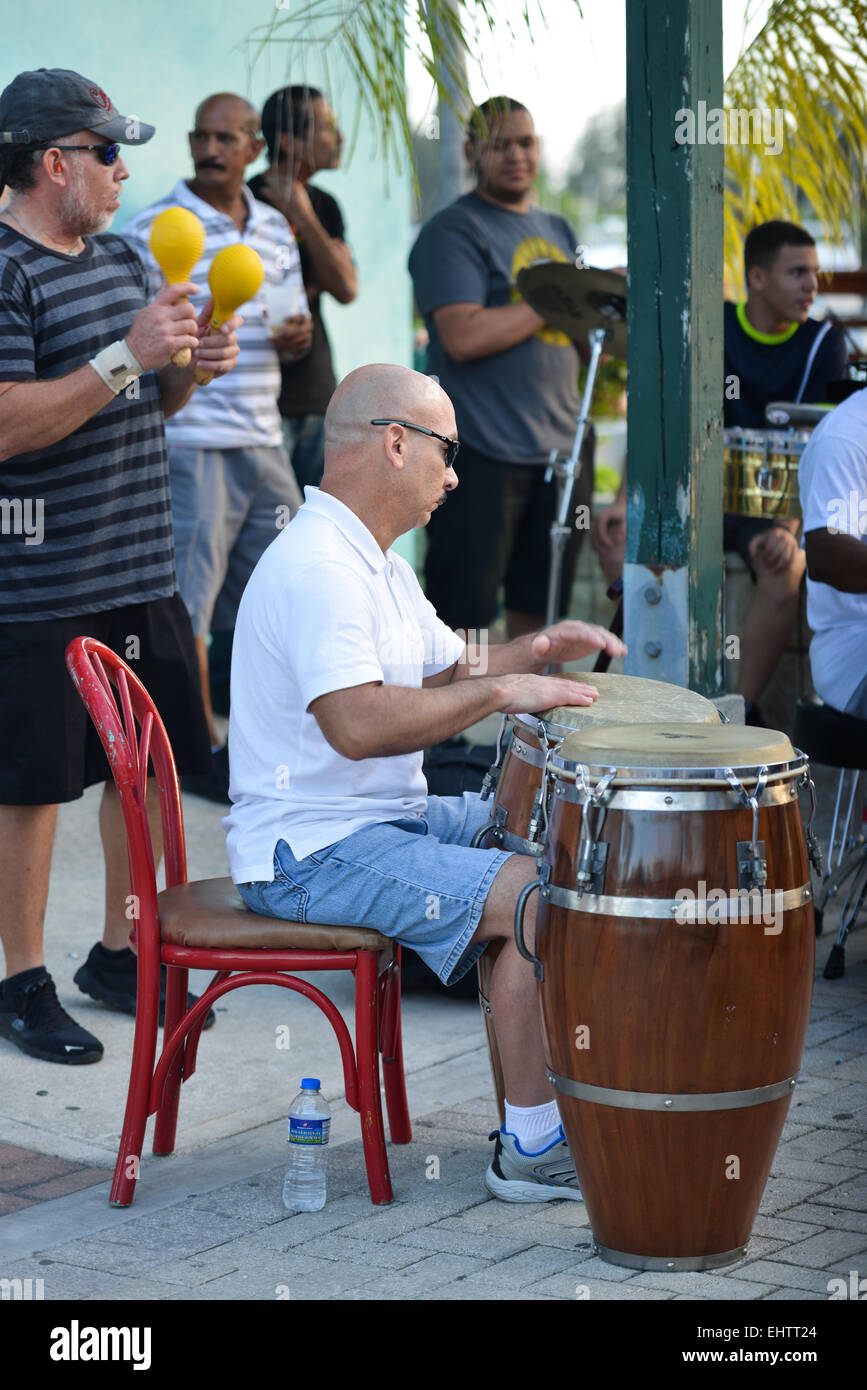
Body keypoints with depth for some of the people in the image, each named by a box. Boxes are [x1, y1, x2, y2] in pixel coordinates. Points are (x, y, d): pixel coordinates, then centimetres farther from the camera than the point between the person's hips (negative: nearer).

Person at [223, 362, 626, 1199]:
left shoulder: (373, 559, 15)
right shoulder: (317, 567, -21)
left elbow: (444, 676, 23)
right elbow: (358, 723, -32)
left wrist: (533, 652, 4)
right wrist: (502, 692, -26)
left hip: (389, 816, 11)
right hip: (312, 850, -11)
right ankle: (532, 1149, -10)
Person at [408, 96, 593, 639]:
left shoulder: (558, 231, 17)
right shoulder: (453, 232, -6)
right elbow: (464, 336, -19)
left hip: (560, 449, 7)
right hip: (483, 451, -7)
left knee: (538, 603, 12)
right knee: (461, 609, -4)